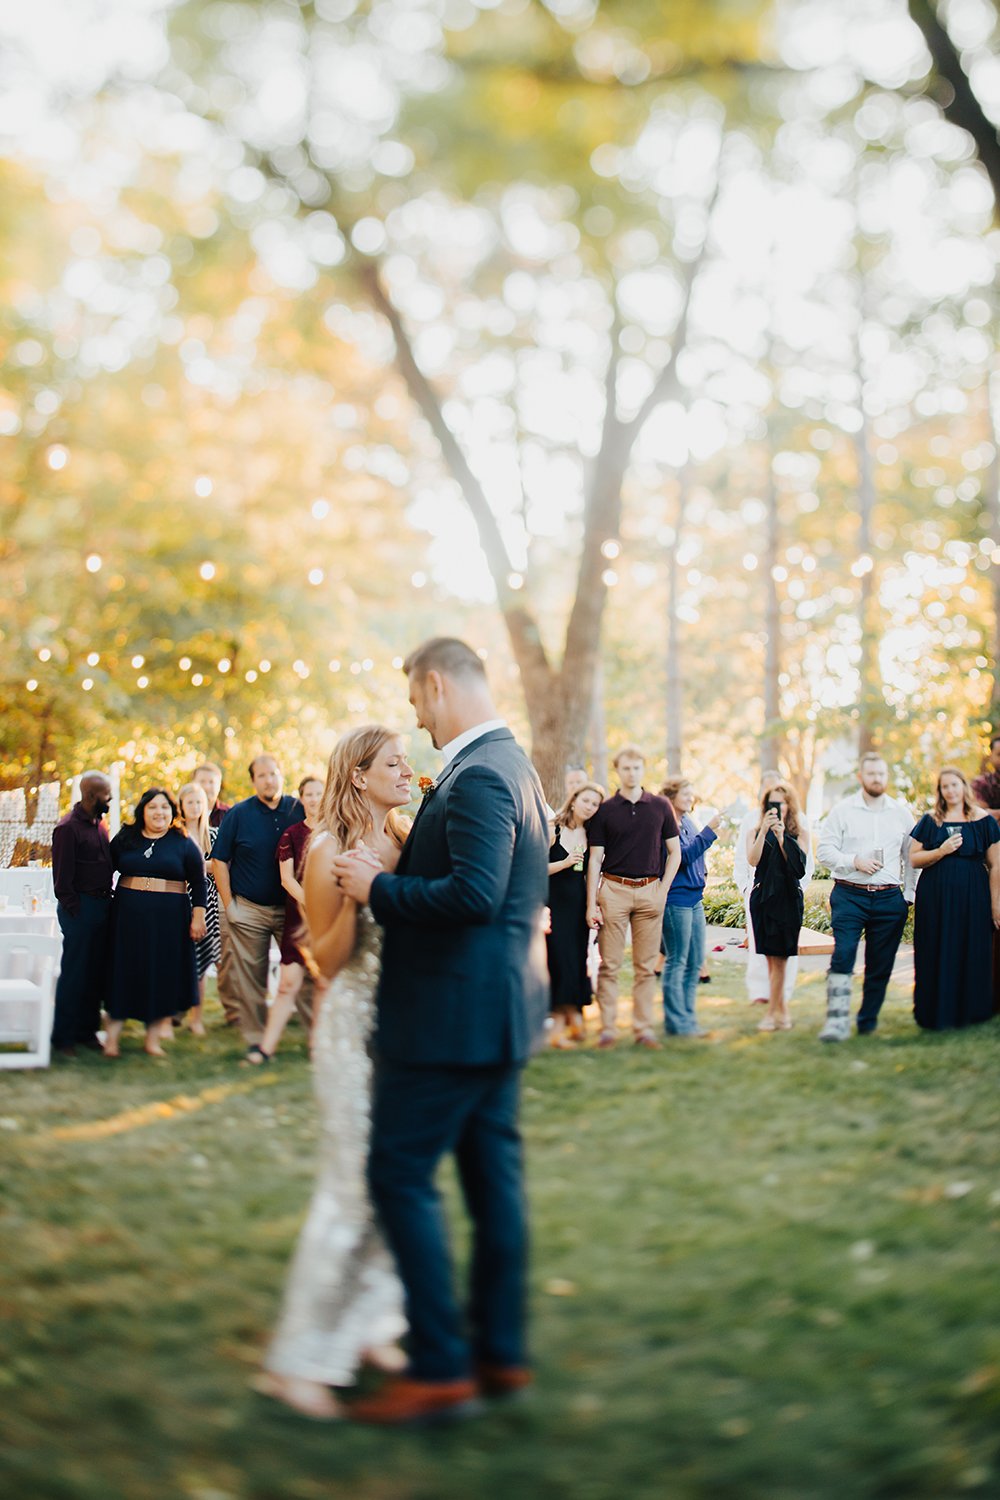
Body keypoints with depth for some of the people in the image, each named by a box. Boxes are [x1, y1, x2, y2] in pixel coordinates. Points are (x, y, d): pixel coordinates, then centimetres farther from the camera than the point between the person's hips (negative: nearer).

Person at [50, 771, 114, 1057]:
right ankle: (62, 1037, 8)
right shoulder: (68, 827, -12)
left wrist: (107, 899, 10)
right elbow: (62, 876, -13)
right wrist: (73, 909, -13)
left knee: (97, 973, 11)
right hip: (81, 908, -8)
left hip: (101, 906, 8)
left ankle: (87, 1031, 21)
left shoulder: (99, 824, 14)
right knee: (74, 973, -1)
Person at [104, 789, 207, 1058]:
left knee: (162, 975, 2)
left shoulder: (183, 843, 4)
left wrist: (198, 916, -3)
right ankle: (112, 1036, 6)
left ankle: (153, 1038, 11)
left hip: (169, 917, -1)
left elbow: (198, 883, 3)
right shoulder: (125, 839, 7)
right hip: (129, 915, 1)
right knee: (124, 972, 1)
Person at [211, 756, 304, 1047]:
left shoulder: (298, 810, 1)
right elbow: (219, 860, 2)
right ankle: (256, 1039, 14)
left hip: (290, 908, 1)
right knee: (250, 979, 3)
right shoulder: (238, 814, -2)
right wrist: (228, 904, -4)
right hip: (249, 910, -1)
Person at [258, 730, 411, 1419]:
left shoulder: (409, 838, 7)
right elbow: (326, 959, -11)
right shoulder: (330, 851, -10)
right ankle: (300, 1358, 6)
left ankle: (367, 1326, 26)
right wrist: (352, 896, -23)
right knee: (354, 1186, -5)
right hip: (356, 1023, -7)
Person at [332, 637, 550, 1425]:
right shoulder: (512, 763, 14)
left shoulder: (477, 776, -19)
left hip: (452, 1015, -10)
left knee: (401, 1176, -3)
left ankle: (441, 1370, 3)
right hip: (499, 1009, 10)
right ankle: (502, 1352, 24)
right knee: (493, 1174, 14)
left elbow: (474, 894, -30)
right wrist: (390, 883, 17)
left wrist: (379, 887, -19)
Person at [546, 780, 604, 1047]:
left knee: (577, 961, 2)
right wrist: (565, 863, -18)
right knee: (559, 959, -8)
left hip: (579, 904, 4)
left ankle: (563, 1023, 9)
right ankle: (566, 1019, -2)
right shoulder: (553, 831, -4)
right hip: (556, 902, -4)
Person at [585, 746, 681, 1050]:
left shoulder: (660, 806, 8)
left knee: (646, 966, 4)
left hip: (650, 891, 2)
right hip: (614, 889, -1)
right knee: (609, 965, -1)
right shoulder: (604, 811, 3)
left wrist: (663, 889, 1)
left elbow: (674, 852, 12)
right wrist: (591, 904, -4)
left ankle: (644, 1029, 10)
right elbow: (595, 859, 2)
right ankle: (608, 1028, 4)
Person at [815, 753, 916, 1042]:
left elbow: (911, 855, 16)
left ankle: (867, 1023, 17)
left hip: (889, 899, 3)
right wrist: (854, 861, -14)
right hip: (849, 895, -3)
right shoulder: (843, 811, 3)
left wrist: (909, 895, 10)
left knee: (880, 965, 4)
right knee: (843, 954, -16)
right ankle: (837, 1021, -18)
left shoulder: (901, 813, 11)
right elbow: (824, 850, 0)